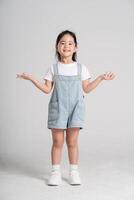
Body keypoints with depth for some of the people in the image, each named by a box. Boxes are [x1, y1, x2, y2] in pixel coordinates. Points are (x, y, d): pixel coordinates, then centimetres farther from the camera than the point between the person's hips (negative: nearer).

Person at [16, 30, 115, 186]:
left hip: (75, 108, 0)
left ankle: (73, 172, 13)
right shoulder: (53, 68, 6)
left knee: (72, 141, 2)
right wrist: (31, 78, -3)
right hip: (57, 108, 0)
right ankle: (55, 172, 10)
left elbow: (86, 89, 8)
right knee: (57, 141, 1)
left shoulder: (81, 68, 7)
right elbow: (47, 89, 4)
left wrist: (101, 78, 3)